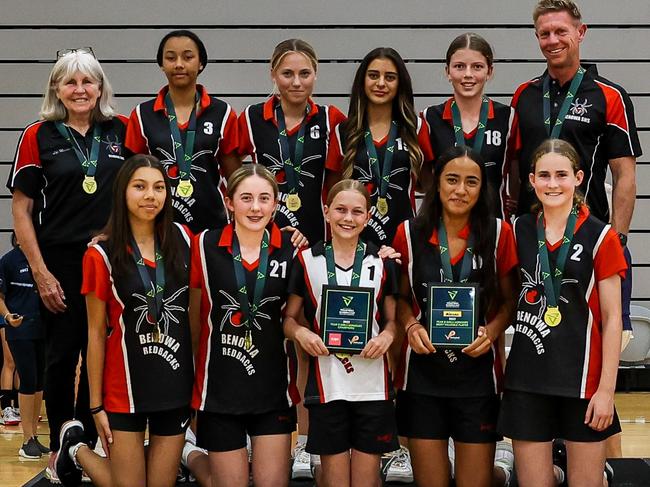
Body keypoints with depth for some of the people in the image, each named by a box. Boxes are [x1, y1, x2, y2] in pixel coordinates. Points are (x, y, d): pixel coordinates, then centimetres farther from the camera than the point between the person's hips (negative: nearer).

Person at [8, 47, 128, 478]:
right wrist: (40, 272, -7)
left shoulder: (121, 131, 4)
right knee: (62, 356, 6)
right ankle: (60, 451, 20)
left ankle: (89, 443, 22)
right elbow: (21, 209, -1)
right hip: (60, 264, -2)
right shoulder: (38, 136, -1)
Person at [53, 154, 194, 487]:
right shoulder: (102, 255, -7)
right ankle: (76, 449, 28)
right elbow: (96, 333, -5)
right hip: (125, 385, -3)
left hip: (176, 382, 3)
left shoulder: (181, 239, 2)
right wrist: (96, 405, -4)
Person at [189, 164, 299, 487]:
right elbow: (194, 316, 2)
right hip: (219, 387, -1)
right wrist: (192, 372, 1)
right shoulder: (205, 245, -4)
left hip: (274, 387, 2)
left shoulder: (291, 248, -1)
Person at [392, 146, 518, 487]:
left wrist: (492, 331, -12)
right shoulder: (410, 233, 1)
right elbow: (401, 296, 10)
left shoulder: (498, 233, 0)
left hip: (478, 373, 0)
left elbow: (509, 300, 6)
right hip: (421, 373, 1)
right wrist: (411, 326, -9)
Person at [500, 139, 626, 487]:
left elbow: (612, 318, -4)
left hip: (583, 378, -3)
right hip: (526, 378, 3)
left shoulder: (600, 236, -4)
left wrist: (607, 388, -9)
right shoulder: (519, 231, 6)